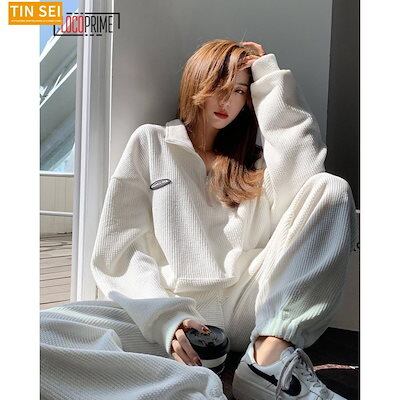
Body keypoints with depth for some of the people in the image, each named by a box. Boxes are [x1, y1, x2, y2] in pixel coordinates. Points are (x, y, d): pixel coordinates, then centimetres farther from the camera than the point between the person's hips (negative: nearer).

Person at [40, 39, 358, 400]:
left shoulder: (253, 160, 21)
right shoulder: (151, 143, 13)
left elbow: (302, 180, -4)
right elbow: (121, 251, 3)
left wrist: (270, 77, 7)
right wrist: (167, 320, -16)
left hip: (249, 304, 3)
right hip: (174, 311, -2)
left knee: (332, 189, -14)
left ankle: (274, 352, -26)